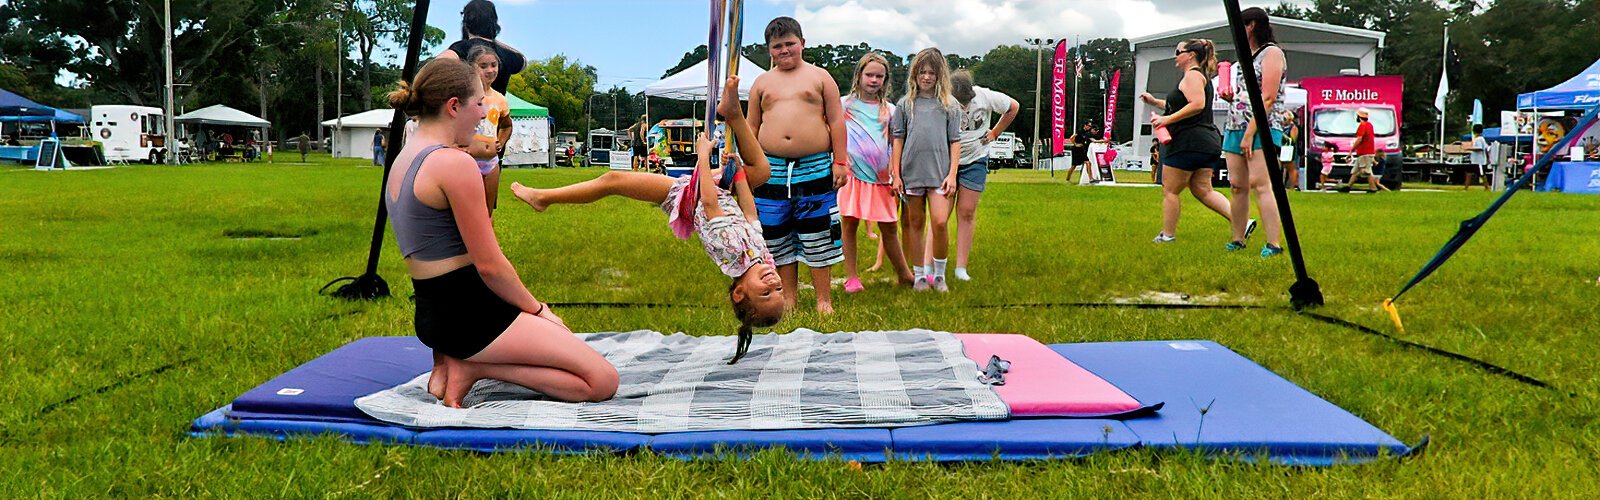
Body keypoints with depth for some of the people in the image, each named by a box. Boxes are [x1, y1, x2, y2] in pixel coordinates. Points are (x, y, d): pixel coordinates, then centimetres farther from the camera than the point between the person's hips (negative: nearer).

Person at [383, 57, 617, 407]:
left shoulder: (404, 159, 14)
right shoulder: (455, 163, -17)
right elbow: (489, 265, -17)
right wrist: (537, 309, 0)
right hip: (468, 313, -10)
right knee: (603, 381, -8)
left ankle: (453, 360, 9)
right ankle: (474, 369, -8)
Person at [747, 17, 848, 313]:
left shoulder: (819, 77, 7)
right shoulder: (762, 83, 13)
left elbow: (836, 121, 3)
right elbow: (752, 126, 15)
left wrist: (840, 161, -4)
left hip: (815, 168, -3)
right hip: (772, 169, 3)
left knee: (818, 237, 0)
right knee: (778, 236, 6)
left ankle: (824, 299, 9)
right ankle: (789, 297, 18)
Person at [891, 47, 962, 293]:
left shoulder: (950, 105, 6)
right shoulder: (905, 104, 8)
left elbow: (955, 141, 5)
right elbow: (898, 140, 7)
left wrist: (952, 174, -3)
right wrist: (896, 174, 2)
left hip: (940, 173, -1)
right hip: (912, 172, 1)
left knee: (940, 223, -10)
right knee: (915, 224, 8)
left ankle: (939, 274, 7)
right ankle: (920, 275, 18)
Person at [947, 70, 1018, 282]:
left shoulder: (985, 97, -12)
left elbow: (1014, 106, 6)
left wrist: (995, 133, 5)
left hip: (975, 161, 1)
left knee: (967, 212, -1)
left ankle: (961, 268, 3)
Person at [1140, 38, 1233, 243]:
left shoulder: (1192, 75, -9)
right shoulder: (1201, 76, 23)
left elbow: (1197, 104, -24)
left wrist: (1167, 119, -21)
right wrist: (1155, 101, 26)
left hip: (1189, 142, -10)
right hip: (1208, 142, 10)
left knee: (1170, 190, 0)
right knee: (1202, 190, 9)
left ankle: (1167, 235, 6)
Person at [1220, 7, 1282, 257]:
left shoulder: (1272, 53, -5)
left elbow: (1268, 97, -14)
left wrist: (1250, 133, -19)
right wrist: (1230, 96, 10)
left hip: (1262, 128, -8)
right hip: (1235, 128, 8)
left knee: (1260, 184, -17)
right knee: (1237, 185, 5)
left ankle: (1274, 244, -19)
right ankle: (1238, 240, 11)